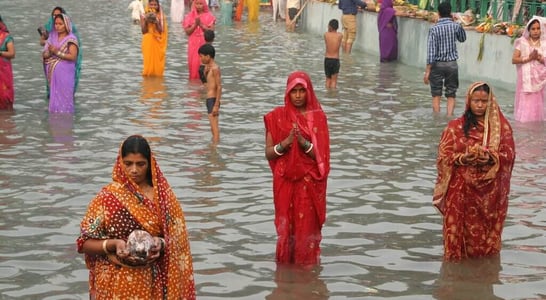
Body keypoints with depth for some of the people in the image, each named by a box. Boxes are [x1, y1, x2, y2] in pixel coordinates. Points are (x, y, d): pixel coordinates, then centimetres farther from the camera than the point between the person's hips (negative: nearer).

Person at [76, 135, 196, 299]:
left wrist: (160, 244, -17)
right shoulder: (108, 197, -7)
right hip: (117, 285, -2)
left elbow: (177, 239, 3)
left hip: (151, 284, 2)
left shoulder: (163, 195, 0)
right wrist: (113, 244, -22)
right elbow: (85, 243, -6)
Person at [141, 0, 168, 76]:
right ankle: (148, 74, 7)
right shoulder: (144, 16, -1)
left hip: (158, 43, 1)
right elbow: (144, 31, -6)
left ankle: (157, 75, 10)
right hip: (148, 42, -1)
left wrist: (156, 22, -19)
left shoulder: (161, 17, 0)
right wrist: (146, 21, -18)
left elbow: (161, 31, -6)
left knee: (157, 61, 2)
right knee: (149, 61, -1)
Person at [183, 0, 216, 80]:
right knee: (193, 63, -2)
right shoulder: (189, 16, 3)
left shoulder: (209, 16, 0)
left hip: (205, 43, -1)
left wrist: (201, 24, -15)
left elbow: (211, 30, -7)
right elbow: (187, 31, -2)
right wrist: (195, 24, -15)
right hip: (193, 44, 1)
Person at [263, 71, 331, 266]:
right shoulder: (277, 117, 2)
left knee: (307, 227, 1)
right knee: (286, 226, 4)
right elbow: (268, 154, 0)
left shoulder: (317, 117, -1)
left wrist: (304, 143, -21)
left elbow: (322, 156, -5)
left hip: (310, 184, -1)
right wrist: (284, 144, -18)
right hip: (285, 182, 1)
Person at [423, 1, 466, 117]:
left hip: (437, 64, -1)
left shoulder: (434, 29, -10)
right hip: (452, 64, 1)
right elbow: (463, 38, 19)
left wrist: (427, 71, -11)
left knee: (436, 95, 9)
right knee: (451, 95, 8)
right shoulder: (456, 26, -3)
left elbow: (431, 51, -13)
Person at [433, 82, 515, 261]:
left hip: (490, 189, 1)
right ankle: (458, 253, 14)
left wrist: (491, 157, -20)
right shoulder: (455, 127, -1)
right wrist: (464, 157, -20)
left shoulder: (501, 126, 1)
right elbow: (445, 157, -2)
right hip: (462, 188, -1)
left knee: (487, 228, 9)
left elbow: (508, 155, -1)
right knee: (461, 226, 0)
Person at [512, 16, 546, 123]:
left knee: (537, 104, 2)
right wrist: (529, 58, -14)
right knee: (524, 105, -4)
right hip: (525, 79, -1)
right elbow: (514, 60, -5)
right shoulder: (522, 42, 0)